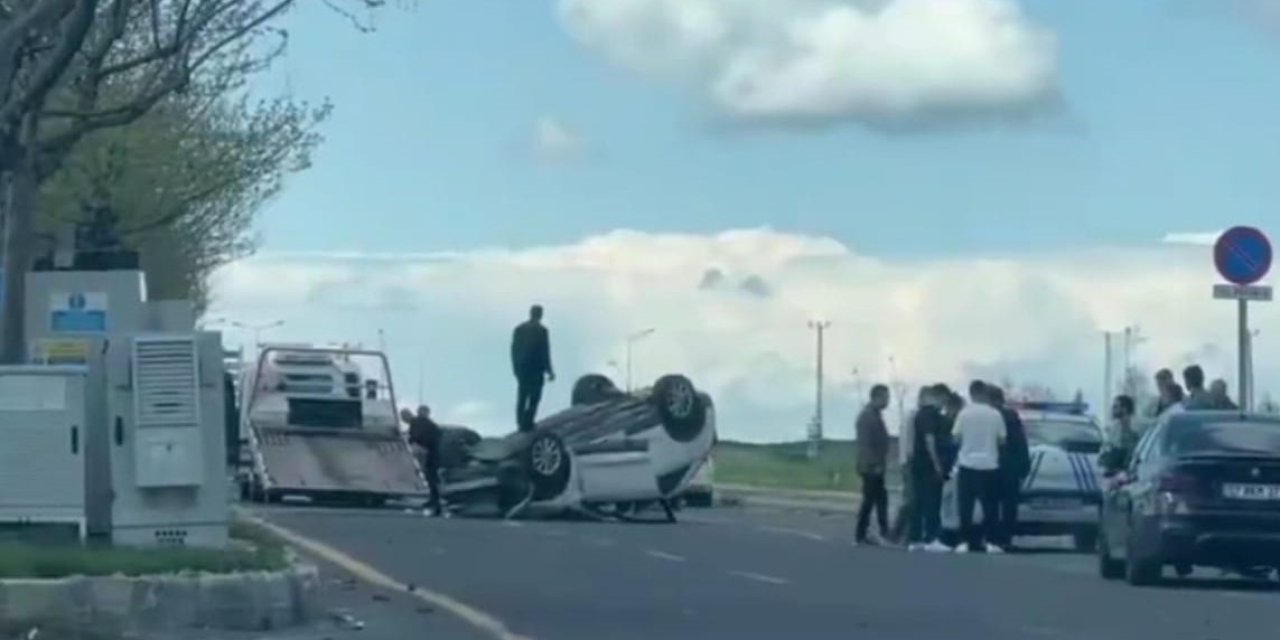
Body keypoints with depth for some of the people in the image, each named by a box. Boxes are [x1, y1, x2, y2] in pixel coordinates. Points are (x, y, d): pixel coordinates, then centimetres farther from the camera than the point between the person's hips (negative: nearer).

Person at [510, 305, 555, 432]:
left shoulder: (519, 329, 5)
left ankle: (521, 423, 14)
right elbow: (545, 353, -11)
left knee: (522, 397, 14)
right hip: (536, 369, -6)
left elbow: (514, 350, 9)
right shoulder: (541, 330, -11)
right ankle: (527, 423, -9)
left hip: (521, 368, 6)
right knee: (534, 397, -1)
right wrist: (549, 371, -4)